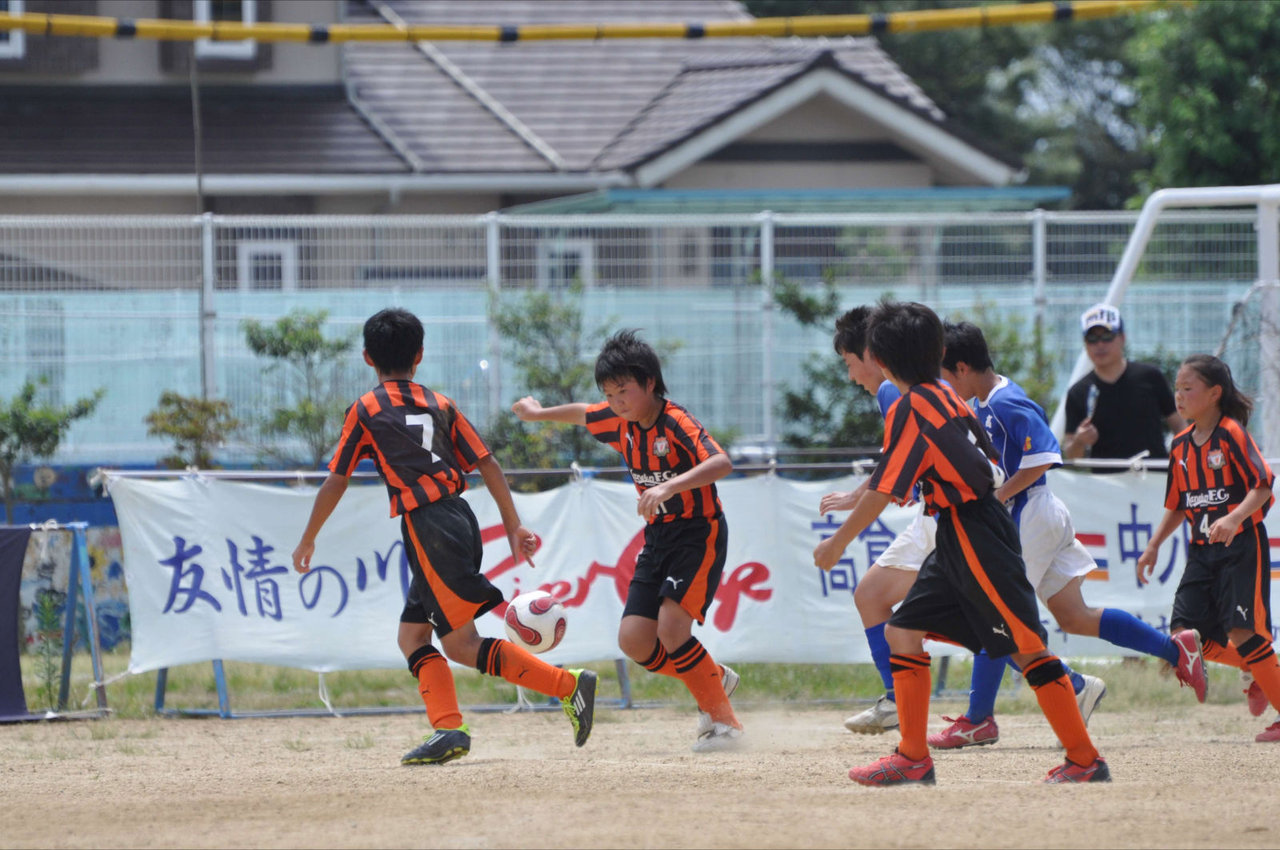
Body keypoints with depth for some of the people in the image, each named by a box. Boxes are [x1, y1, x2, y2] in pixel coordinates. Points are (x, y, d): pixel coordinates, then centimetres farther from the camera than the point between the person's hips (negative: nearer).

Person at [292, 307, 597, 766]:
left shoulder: (365, 411, 1)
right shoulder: (440, 405, 15)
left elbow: (335, 482, 3)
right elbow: (487, 463, 9)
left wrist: (308, 539, 15)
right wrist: (514, 526, 12)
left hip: (428, 528, -7)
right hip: (461, 519, 7)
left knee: (462, 644, -6)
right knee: (412, 635, 13)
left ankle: (568, 685, -14)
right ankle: (447, 728, -4)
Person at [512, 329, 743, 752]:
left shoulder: (676, 422, -21)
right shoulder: (620, 420, 1)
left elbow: (721, 463, -38)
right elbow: (582, 414, 24)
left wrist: (669, 487, -50)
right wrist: (539, 413, 39)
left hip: (699, 534, -8)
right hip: (657, 538, 8)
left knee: (671, 626, -23)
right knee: (634, 640, -3)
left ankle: (724, 722, -11)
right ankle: (714, 678, 20)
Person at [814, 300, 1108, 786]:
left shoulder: (912, 409, -14)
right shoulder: (947, 397, 12)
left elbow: (883, 491, -14)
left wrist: (838, 543, -5)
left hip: (973, 538, -10)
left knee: (1026, 646, -7)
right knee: (903, 631, 11)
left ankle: (1085, 760, -6)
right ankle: (913, 758, 14)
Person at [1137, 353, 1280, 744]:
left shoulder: (1232, 434, -10)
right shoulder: (1181, 445, 12)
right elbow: (1176, 506, 21)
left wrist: (1234, 519, -32)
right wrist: (1152, 548, 15)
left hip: (1242, 544, -7)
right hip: (1202, 550, 7)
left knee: (1242, 631, -14)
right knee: (1185, 633, -4)